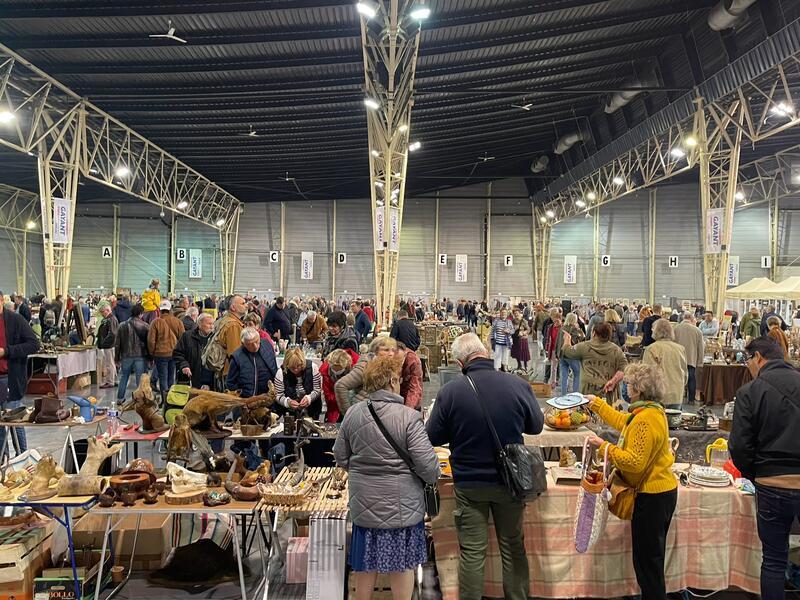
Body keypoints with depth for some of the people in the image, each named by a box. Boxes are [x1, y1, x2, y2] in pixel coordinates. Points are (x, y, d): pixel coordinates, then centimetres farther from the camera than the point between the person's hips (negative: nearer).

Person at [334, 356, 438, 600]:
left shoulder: (352, 414, -3)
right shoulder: (408, 417, -18)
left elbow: (340, 456, 7)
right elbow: (427, 464, -19)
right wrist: (434, 477, 2)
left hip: (363, 501, 4)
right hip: (400, 504, -4)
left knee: (366, 562, 18)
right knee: (403, 562, 12)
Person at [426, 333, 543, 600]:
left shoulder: (449, 392, -18)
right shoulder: (518, 385, -15)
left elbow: (433, 437, -7)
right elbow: (536, 425, 1)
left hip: (469, 484, -1)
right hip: (510, 481, 2)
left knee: (472, 552, 11)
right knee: (513, 548, 19)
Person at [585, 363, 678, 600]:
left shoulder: (645, 420, -24)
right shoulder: (654, 410, 8)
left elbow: (635, 462, -27)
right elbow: (623, 422, 26)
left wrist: (604, 446, -20)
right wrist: (595, 403, 31)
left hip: (652, 496, -11)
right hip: (663, 490, 11)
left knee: (647, 560, 0)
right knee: (651, 558, 21)